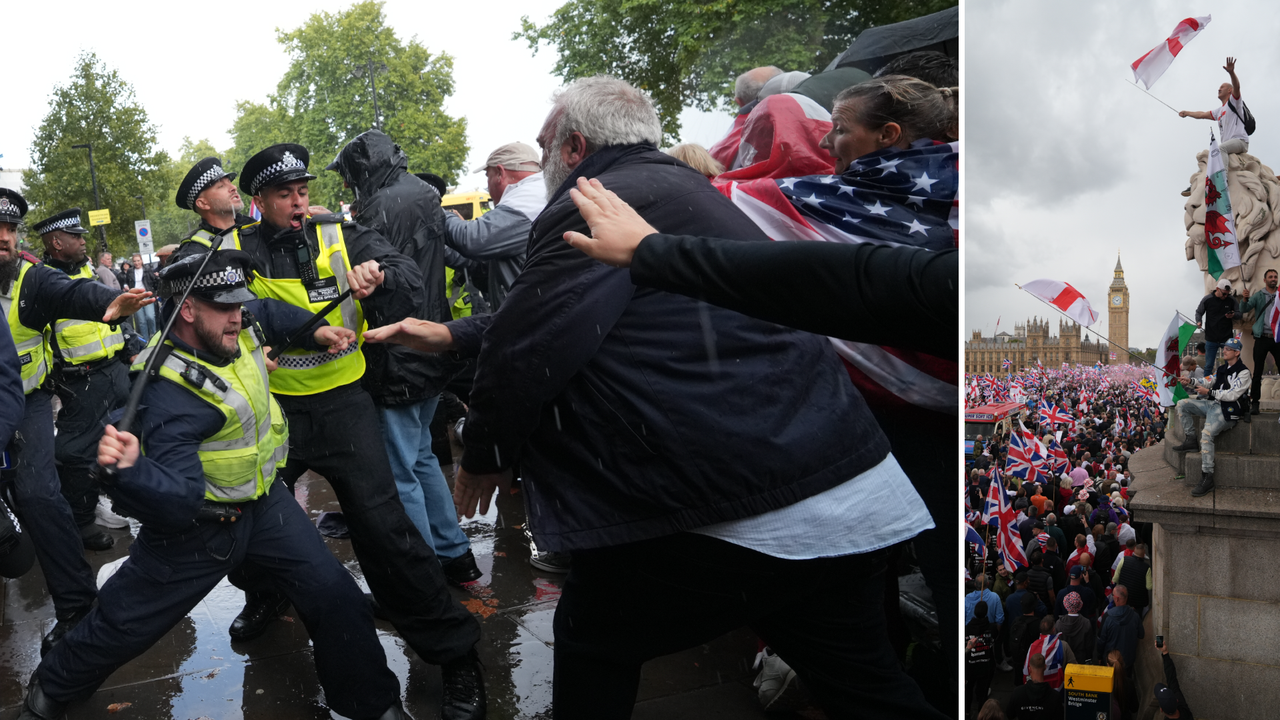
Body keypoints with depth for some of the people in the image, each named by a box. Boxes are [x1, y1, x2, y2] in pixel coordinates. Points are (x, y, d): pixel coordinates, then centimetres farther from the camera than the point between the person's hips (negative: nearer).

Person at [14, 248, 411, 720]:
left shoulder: (237, 325, -8)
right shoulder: (169, 391, -31)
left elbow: (271, 314, 19)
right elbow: (176, 498, -38)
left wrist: (316, 332, 5)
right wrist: (131, 469, -56)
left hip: (263, 498, 6)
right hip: (200, 522, -6)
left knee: (334, 596, -1)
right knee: (125, 622, 10)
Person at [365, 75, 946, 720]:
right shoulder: (676, 188, 21)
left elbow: (527, 351, -12)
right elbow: (552, 314, 27)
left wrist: (482, 456, 6)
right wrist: (452, 334, 31)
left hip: (740, 515, -9)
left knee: (592, 641, 14)